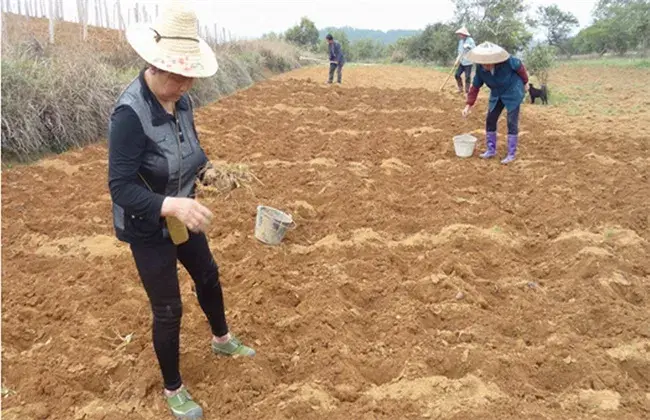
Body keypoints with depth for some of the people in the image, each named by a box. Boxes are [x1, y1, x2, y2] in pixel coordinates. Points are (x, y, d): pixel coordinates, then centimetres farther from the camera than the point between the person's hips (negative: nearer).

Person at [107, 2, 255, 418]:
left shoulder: (181, 99, -9)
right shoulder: (131, 113, -31)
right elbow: (121, 188, -31)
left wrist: (206, 167, -10)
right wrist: (172, 205, -45)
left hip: (182, 216, 8)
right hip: (147, 227, -7)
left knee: (208, 275, 26)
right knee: (168, 310, 6)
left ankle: (222, 340, 55)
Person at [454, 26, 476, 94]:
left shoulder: (470, 40, -11)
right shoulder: (460, 41, 10)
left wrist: (468, 46, -33)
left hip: (468, 62, -6)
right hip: (461, 62, 7)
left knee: (467, 77, -2)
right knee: (457, 75, 3)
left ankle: (467, 91, 8)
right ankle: (460, 89, 18)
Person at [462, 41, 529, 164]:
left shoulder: (507, 62, -31)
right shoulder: (480, 68, -20)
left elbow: (520, 67, -11)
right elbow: (475, 86, -10)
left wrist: (524, 82, 5)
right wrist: (469, 105, -16)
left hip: (513, 93, -5)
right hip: (496, 95, 5)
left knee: (512, 123, -4)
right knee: (490, 120, 5)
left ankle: (511, 154, 3)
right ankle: (491, 150, 20)